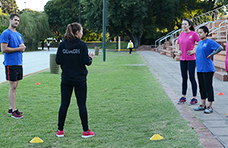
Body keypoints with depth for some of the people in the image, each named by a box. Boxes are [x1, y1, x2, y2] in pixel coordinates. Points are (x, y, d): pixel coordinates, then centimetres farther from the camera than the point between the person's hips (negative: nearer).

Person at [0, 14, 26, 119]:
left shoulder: (18, 34, 17)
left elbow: (22, 48, 22)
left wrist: (23, 47, -2)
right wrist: (18, 48, -14)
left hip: (19, 63, 8)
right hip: (11, 64, -8)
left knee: (14, 86, 10)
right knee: (12, 86, -7)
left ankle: (11, 108, 17)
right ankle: (13, 111, -4)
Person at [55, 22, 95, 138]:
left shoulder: (62, 45, 0)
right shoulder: (82, 45, -10)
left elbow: (57, 61, 2)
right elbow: (86, 61, -13)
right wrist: (90, 58, 7)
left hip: (66, 80, 3)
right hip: (80, 80, -3)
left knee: (64, 104, 9)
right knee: (82, 105, 4)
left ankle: (60, 130, 14)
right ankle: (86, 131, 11)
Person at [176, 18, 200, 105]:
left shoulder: (193, 34, -9)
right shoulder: (181, 34, 8)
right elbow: (178, 43, 26)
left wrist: (194, 51, -12)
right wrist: (178, 50, 10)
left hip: (191, 59, -5)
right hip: (182, 59, 6)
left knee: (192, 78, -2)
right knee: (184, 78, 12)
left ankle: (194, 98, 7)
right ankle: (183, 97, 21)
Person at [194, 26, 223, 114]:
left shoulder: (210, 42, -10)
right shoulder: (200, 42, 14)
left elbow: (220, 48, -20)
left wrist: (211, 55, -15)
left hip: (207, 69, -8)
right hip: (199, 69, 8)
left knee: (208, 88, -2)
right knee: (202, 88, 12)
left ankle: (210, 107, 4)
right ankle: (203, 105, 21)